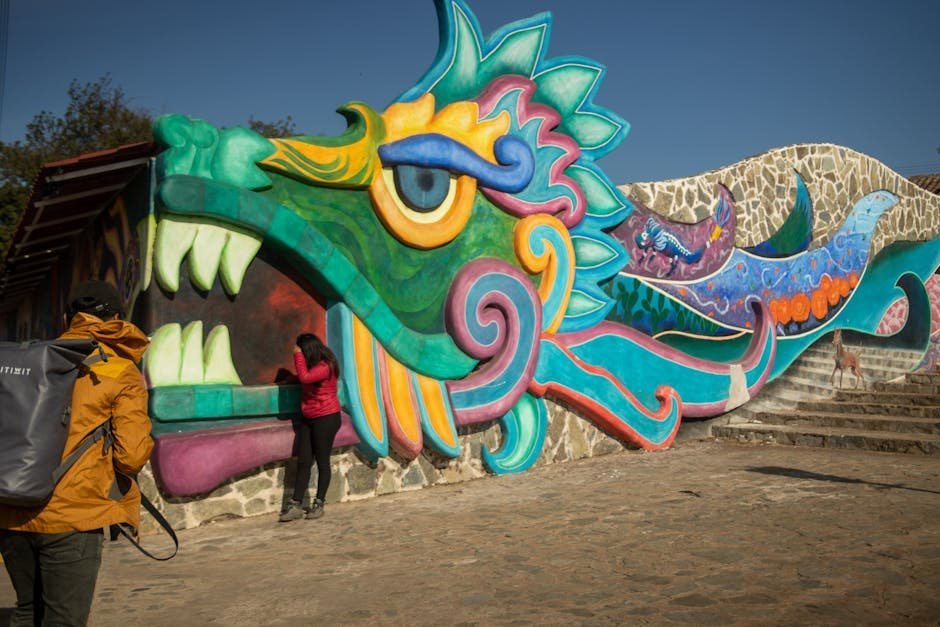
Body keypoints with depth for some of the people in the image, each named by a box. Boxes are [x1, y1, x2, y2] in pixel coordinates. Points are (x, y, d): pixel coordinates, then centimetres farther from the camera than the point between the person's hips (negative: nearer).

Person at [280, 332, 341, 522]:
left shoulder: (325, 367, -17)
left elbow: (305, 377, -29)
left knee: (322, 461, 1)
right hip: (308, 419, 9)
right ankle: (296, 505, 2)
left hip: (326, 419, -9)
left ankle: (319, 504, 10)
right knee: (303, 462, 3)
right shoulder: (313, 366, 13)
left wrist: (298, 355, -19)